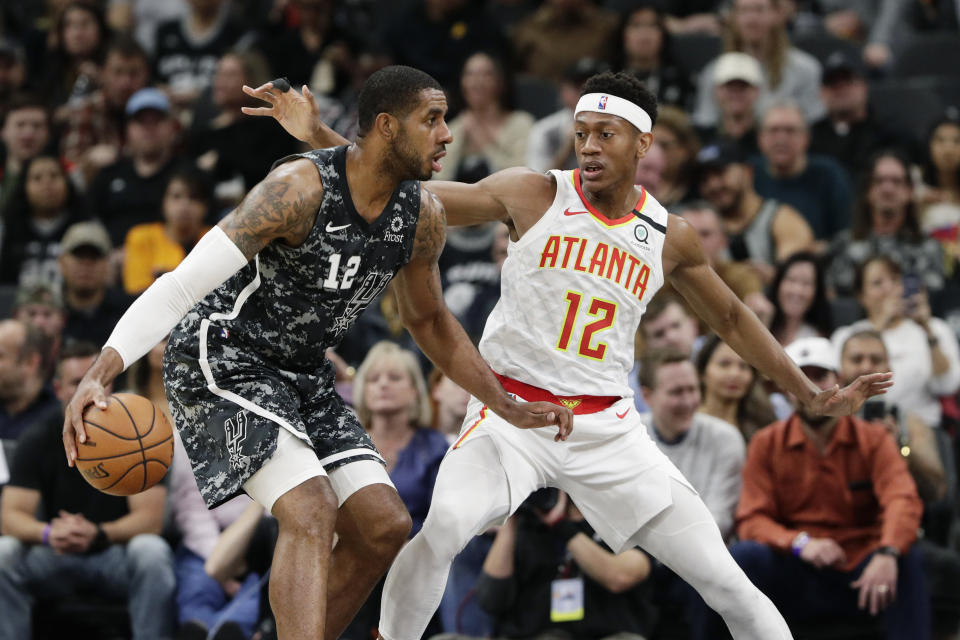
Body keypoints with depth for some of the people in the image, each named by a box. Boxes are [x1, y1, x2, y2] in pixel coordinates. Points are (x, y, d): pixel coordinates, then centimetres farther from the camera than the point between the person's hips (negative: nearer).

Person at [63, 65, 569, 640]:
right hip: (222, 359, -8)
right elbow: (183, 284, -29)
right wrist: (98, 376, -38)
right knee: (312, 512, -26)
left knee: (385, 527, 0)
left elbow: (428, 321, 17)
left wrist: (509, 408, 15)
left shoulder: (423, 217, -3)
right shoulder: (302, 188, -26)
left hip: (304, 375, 8)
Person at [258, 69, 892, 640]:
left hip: (606, 426, 3)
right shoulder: (534, 195, -4)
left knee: (722, 578, -2)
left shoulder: (670, 238, 5)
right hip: (513, 410, -2)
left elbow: (732, 317, 19)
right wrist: (319, 137, -12)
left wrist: (814, 396, 18)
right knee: (441, 530, -31)